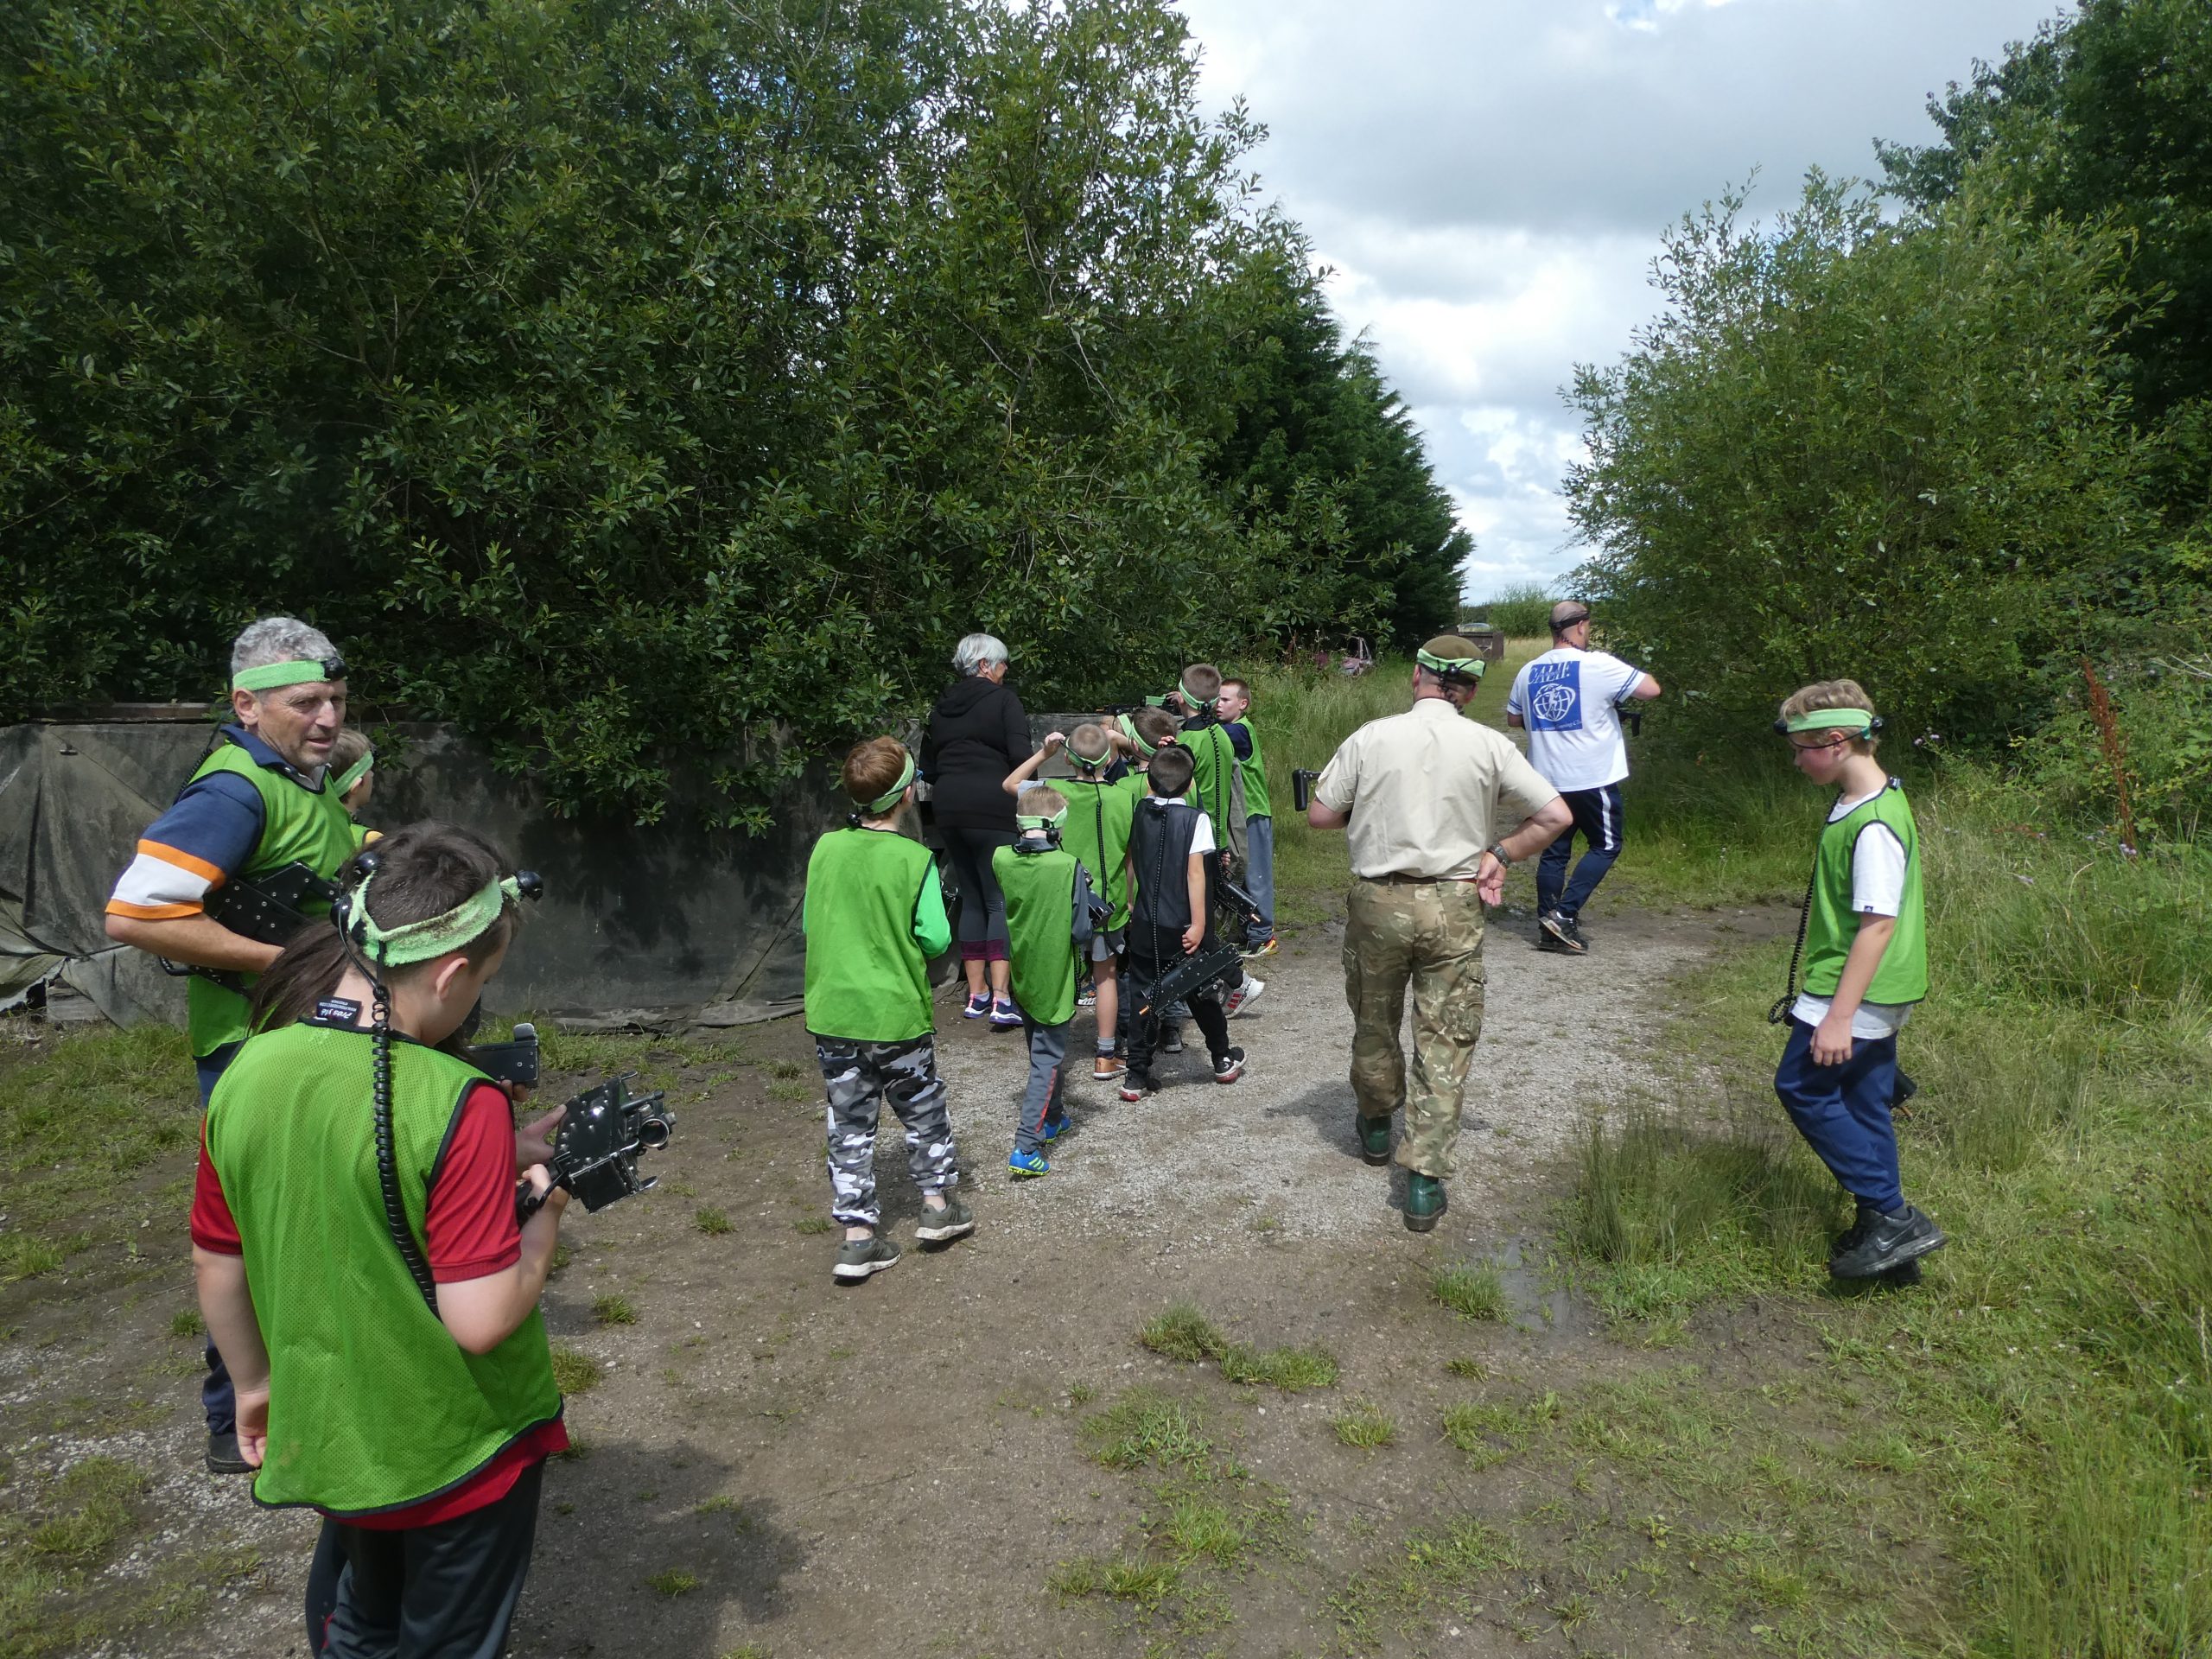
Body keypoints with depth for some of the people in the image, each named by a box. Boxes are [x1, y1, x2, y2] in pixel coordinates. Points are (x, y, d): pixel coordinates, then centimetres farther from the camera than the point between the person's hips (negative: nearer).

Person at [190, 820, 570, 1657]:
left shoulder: (245, 1076, -11)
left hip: (328, 1438, 5)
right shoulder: (458, 1104, -29)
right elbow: (482, 1321, -26)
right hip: (458, 1450, -5)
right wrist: (548, 1205, -11)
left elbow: (216, 1264, 2)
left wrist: (254, 1383, 17)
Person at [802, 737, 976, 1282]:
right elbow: (936, 938, -12)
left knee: (849, 1124, 12)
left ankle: (859, 1237, 15)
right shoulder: (914, 858, -14)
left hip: (831, 1012, 4)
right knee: (923, 1110, 18)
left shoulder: (825, 849, -2)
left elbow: (808, 923, 7)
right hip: (895, 1013, -3)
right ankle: (939, 1206, 31)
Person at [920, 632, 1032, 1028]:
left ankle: (976, 994, 16)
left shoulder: (942, 706, 16)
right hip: (992, 809, -6)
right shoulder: (1002, 699, -2)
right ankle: (1001, 999, -11)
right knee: (1000, 901, -4)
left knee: (972, 900, 14)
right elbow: (1020, 755, -13)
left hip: (949, 811, 6)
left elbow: (927, 767, 17)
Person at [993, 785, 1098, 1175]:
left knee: (1042, 1050, 24)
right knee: (1047, 1060, 2)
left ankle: (1052, 1118, 41)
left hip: (1021, 976, 5)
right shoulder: (1068, 866, -20)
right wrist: (1082, 946, 4)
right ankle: (1026, 1147, -5)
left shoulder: (1001, 860, -8)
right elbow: (1081, 930, -16)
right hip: (1054, 978, -5)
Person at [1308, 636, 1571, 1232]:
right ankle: (1425, 1179, 3)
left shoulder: (1370, 737, -4)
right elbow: (1555, 815, -2)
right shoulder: (1489, 745, -2)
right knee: (1446, 1040, 6)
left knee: (1374, 1022, 21)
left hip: (1378, 902, 1)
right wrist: (1499, 853, 6)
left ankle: (1375, 1126, 43)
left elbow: (1319, 814, -1)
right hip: (1454, 908, 0)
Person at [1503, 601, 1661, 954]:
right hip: (1593, 779, -5)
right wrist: (1620, 694, 8)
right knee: (1605, 846, 9)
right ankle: (1564, 914, -3)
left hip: (1546, 779, 5)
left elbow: (1512, 718, 16)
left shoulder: (1528, 671, 5)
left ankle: (1549, 929, 14)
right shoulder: (1599, 665, -12)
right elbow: (1651, 689, -9)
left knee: (1553, 852, 12)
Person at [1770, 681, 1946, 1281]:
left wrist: (1839, 1015, -24)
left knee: (1803, 1086, -3)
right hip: (1877, 992, 10)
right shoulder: (1859, 803, 10)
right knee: (1864, 1103, 14)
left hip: (1857, 992, -10)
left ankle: (1892, 1218, 1)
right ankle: (1885, 1231, 24)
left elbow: (1879, 923, -24)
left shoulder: (1873, 824, -22)